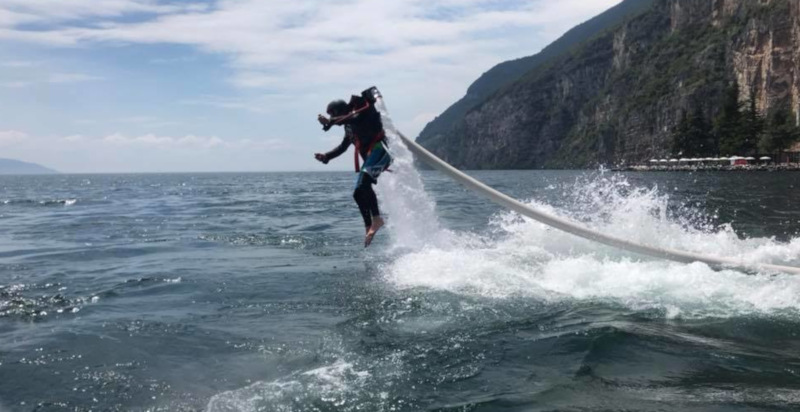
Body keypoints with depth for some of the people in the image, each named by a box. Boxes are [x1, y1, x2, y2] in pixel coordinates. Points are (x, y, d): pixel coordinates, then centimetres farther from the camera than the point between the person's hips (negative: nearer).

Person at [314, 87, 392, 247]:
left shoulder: (364, 107, 1)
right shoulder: (349, 125, 26)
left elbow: (355, 118, -22)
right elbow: (343, 146, 33)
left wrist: (331, 122, -27)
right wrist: (326, 156, 22)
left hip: (379, 150, -10)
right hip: (370, 157, 10)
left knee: (364, 183, -28)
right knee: (359, 193, 3)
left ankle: (376, 219, -31)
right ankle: (369, 227, 5)